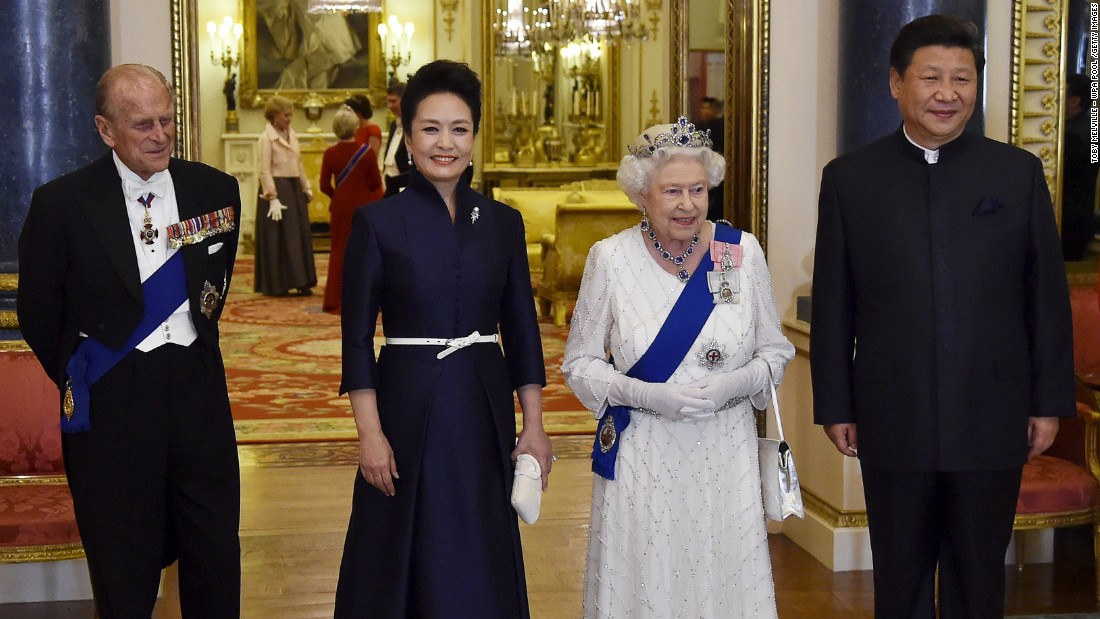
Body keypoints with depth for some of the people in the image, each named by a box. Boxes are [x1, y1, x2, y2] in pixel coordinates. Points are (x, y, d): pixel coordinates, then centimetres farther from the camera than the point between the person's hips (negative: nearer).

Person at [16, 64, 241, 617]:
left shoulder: (215, 190, 0)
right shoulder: (61, 203, -9)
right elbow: (38, 312, 1)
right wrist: (80, 379, 8)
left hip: (198, 389, 3)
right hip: (110, 402, -2)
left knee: (216, 557, 11)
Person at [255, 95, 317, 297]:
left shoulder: (292, 134, 12)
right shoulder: (266, 137, -10)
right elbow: (265, 170, -14)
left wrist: (306, 187, 15)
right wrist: (273, 198, -20)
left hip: (294, 188, 7)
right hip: (276, 188, -7)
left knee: (300, 236, 6)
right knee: (278, 238, -3)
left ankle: (300, 282, 11)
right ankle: (277, 285, 3)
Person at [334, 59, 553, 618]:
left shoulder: (502, 222, 6)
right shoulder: (377, 222, -3)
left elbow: (522, 331, 8)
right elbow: (357, 337, -5)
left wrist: (534, 426, 4)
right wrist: (369, 432, -11)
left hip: (486, 411, 3)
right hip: (408, 409, -3)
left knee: (483, 568, 10)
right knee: (407, 563, 7)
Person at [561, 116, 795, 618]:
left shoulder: (742, 252, -1)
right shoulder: (610, 258, -4)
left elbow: (774, 351, 7)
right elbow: (579, 363, 1)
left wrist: (735, 384, -14)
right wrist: (647, 395, -15)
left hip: (725, 458, 1)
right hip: (640, 459, -1)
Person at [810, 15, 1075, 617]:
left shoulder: (1018, 172, 2)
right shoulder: (849, 178, 1)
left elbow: (1047, 295, 3)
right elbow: (832, 303, 2)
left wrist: (1049, 402, 1)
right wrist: (834, 406, 1)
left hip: (992, 420, 0)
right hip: (894, 421, 0)